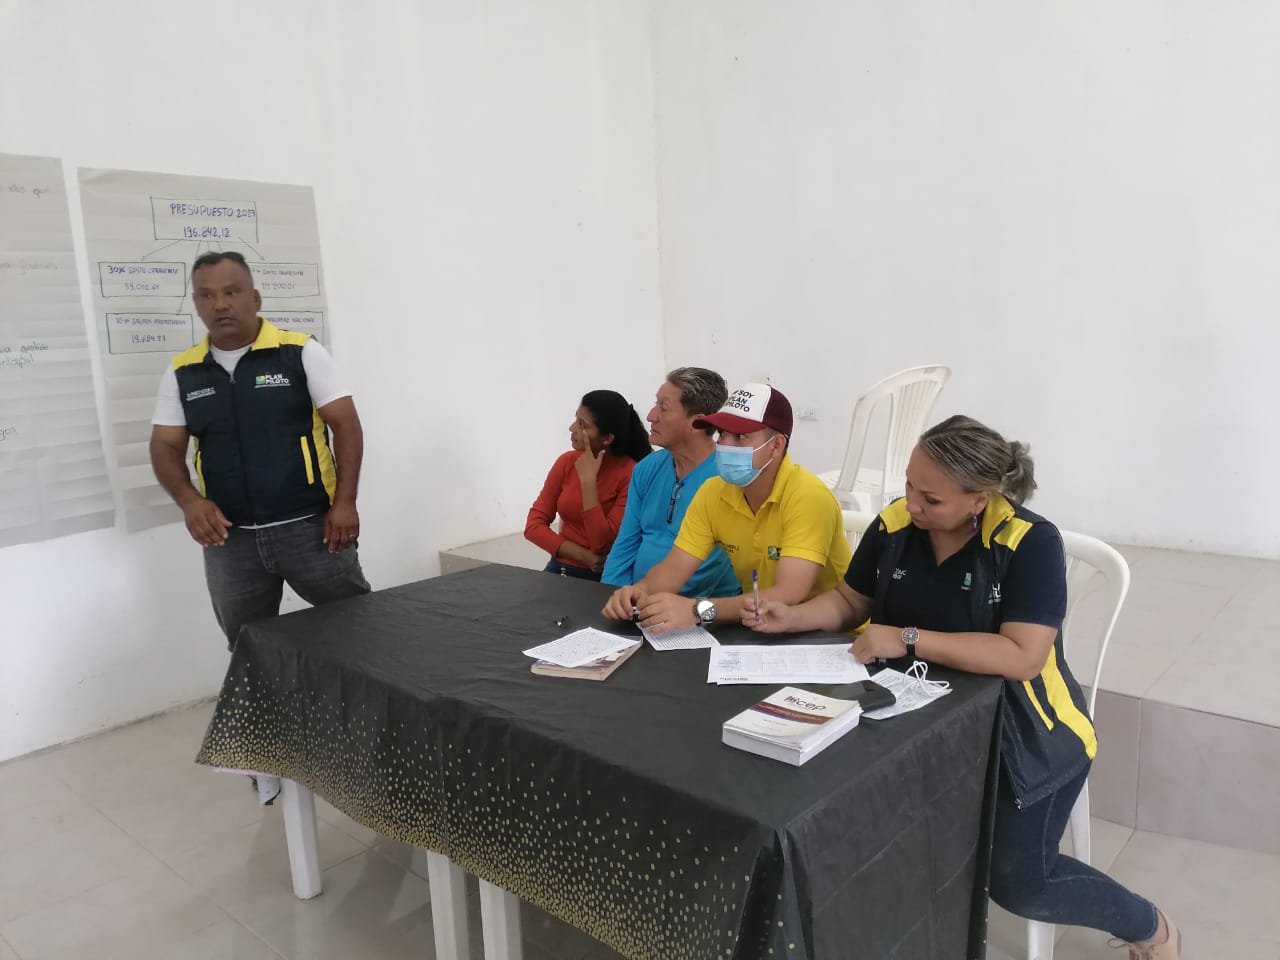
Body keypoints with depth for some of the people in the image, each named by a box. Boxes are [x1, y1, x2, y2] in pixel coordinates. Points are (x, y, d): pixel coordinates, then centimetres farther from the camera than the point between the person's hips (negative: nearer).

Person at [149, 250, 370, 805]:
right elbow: (166, 450, 7)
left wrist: (344, 502, -14)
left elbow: (346, 426, -6)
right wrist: (189, 501, -12)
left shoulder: (300, 353, -5)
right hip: (230, 539, 4)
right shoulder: (182, 373, 6)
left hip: (309, 526, -3)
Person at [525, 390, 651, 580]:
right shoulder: (567, 461, 2)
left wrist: (588, 480, -19)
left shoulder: (631, 474, -14)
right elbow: (534, 525, -1)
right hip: (559, 568, 5)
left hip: (602, 577, -4)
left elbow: (602, 546, -17)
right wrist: (584, 555, -14)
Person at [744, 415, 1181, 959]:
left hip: (1022, 728, -4)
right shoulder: (894, 523, -8)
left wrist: (908, 639, -31)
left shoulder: (1030, 543, -23)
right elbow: (850, 602, 4)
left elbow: (1022, 657, -31)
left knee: (1016, 882, -8)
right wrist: (791, 617, -14)